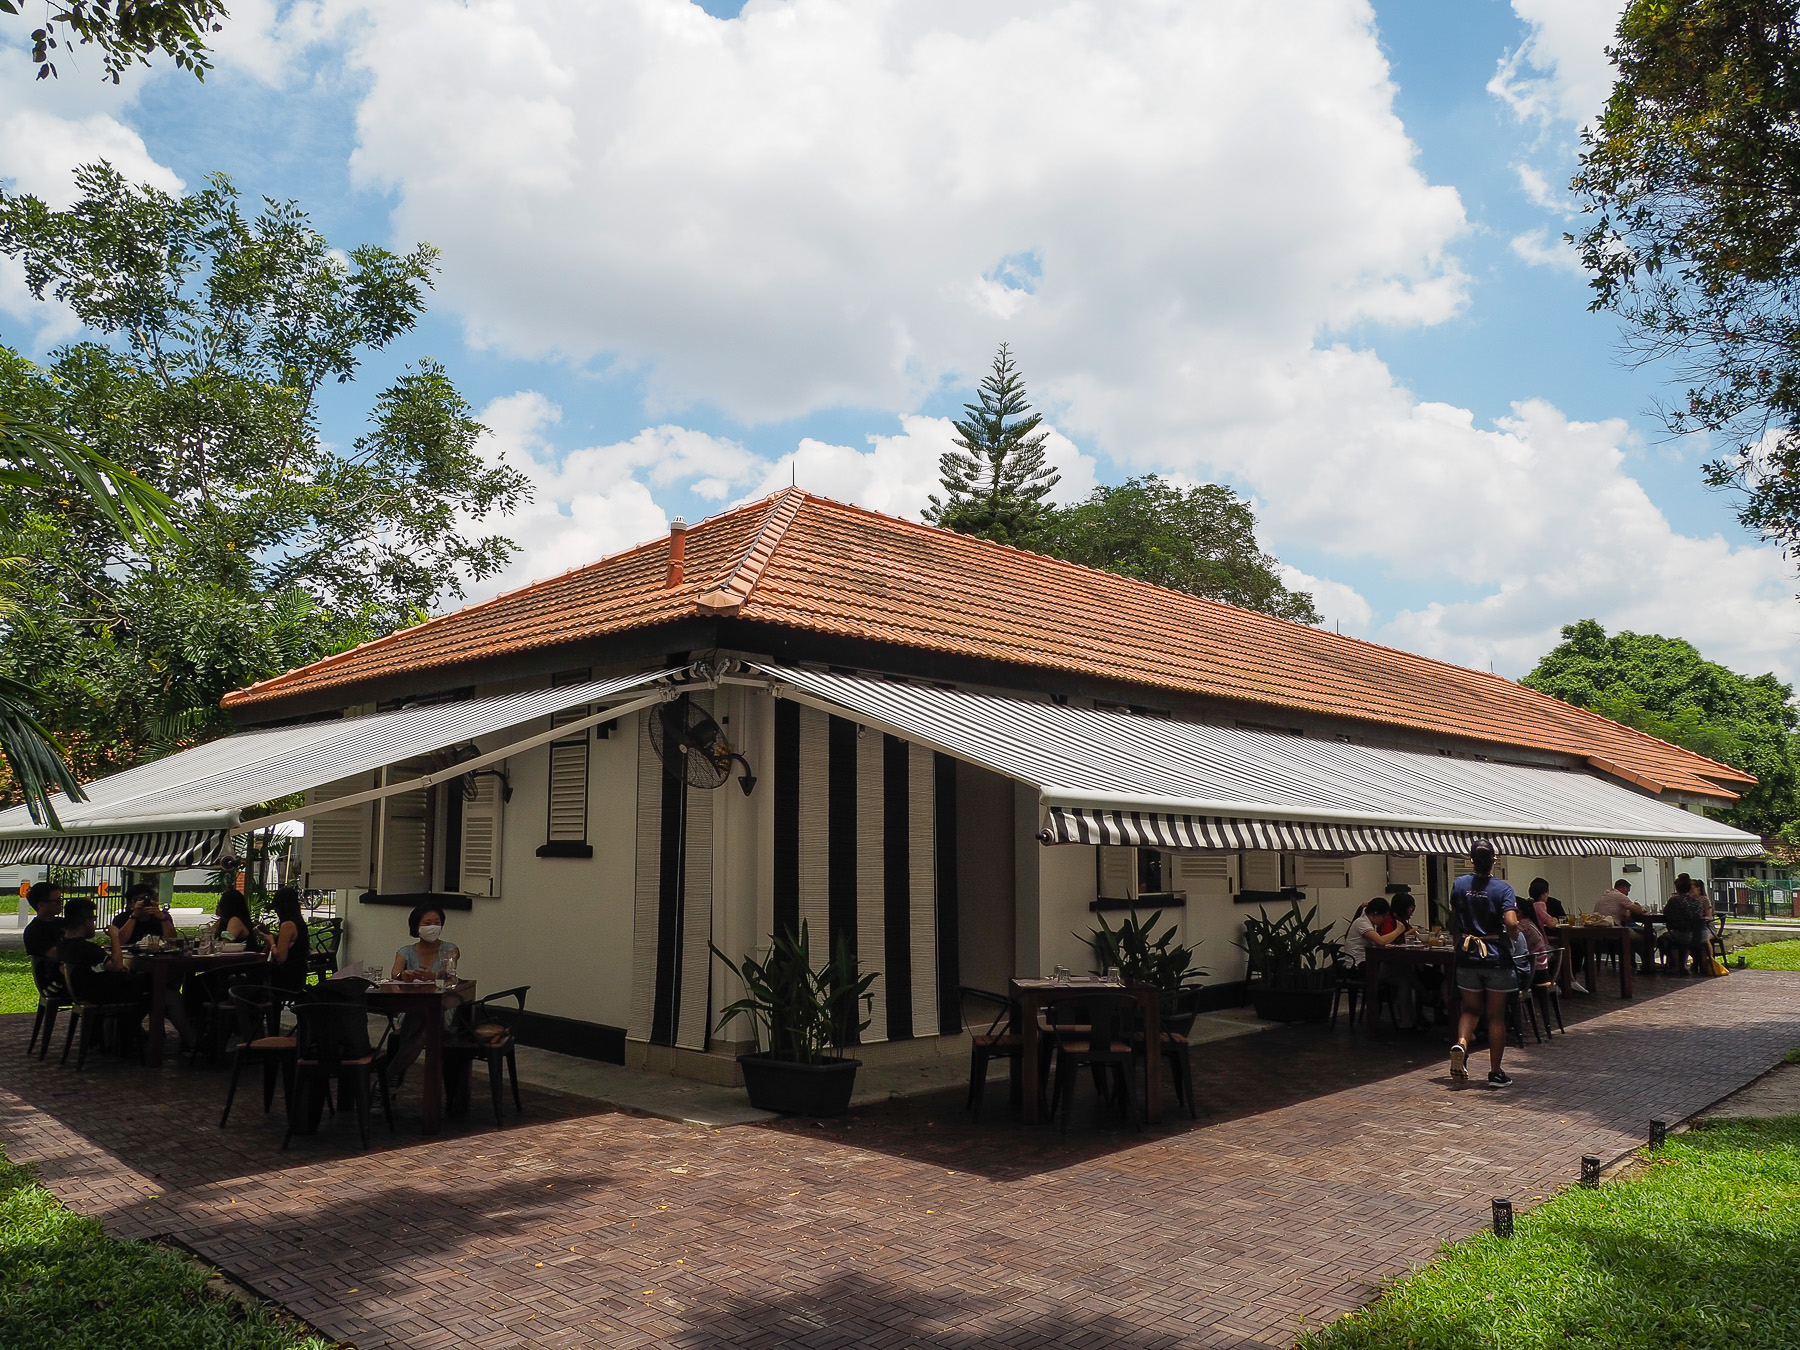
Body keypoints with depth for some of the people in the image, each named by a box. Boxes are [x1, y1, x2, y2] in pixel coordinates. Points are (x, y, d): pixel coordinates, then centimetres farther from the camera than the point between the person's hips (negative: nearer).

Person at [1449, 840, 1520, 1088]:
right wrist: (1514, 937, 0)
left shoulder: (1459, 884, 0)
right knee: (1496, 1016, 8)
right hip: (1496, 957, -2)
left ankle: (1460, 1043, -13)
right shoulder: (1503, 889, -10)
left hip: (1467, 957, 2)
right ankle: (1495, 1072, 13)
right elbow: (1511, 923, -21)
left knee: (1471, 1009, 16)